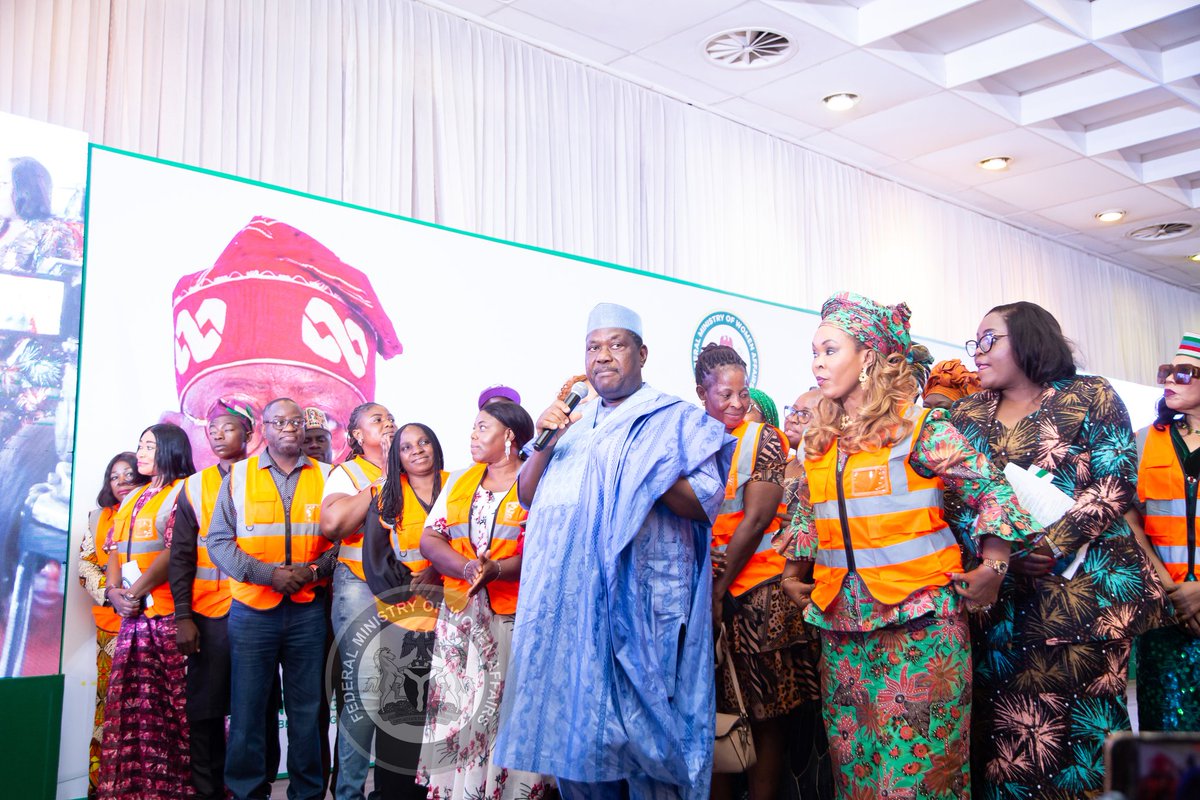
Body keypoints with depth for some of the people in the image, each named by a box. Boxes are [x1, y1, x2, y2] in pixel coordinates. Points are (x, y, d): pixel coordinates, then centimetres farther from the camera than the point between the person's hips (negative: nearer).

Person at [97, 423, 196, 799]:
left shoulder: (183, 493, -4)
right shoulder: (132, 499, 20)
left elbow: (175, 552, -14)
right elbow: (115, 549, 14)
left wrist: (136, 592, -13)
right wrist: (114, 591, -3)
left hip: (170, 613, -8)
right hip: (132, 615, 8)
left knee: (179, 702, -4)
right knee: (132, 702, 7)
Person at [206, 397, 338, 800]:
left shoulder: (326, 476, 7)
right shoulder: (238, 475, 4)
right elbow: (219, 541, -1)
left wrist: (315, 571, -12)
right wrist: (268, 573, -13)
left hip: (308, 611, 1)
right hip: (251, 611, -1)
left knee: (307, 708, 6)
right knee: (247, 709, 4)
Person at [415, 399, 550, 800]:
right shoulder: (459, 481, 15)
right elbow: (429, 539, 8)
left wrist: (497, 569, -24)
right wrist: (466, 568, -11)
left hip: (516, 616, -4)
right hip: (459, 615, 4)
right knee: (455, 707, 3)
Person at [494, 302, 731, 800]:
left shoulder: (678, 420, 2)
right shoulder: (574, 424, 19)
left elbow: (705, 503, -7)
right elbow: (528, 497, 14)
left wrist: (645, 467, -18)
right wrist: (545, 443, -2)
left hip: (645, 604, -5)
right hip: (570, 603, 5)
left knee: (643, 729, -1)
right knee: (573, 730, 10)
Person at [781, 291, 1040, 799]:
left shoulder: (919, 428, -7)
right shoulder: (819, 442, 11)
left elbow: (994, 492, -7)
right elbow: (806, 514, 25)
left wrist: (992, 567, -12)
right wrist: (795, 572, 18)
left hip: (919, 624, -6)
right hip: (842, 629, 6)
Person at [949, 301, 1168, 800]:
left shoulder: (1090, 397, 2)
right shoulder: (967, 415, 14)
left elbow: (1115, 481, -7)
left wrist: (1054, 544, -18)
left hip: (1084, 587, -3)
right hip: (1000, 595, 4)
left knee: (1082, 712, -1)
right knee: (1005, 722, 3)